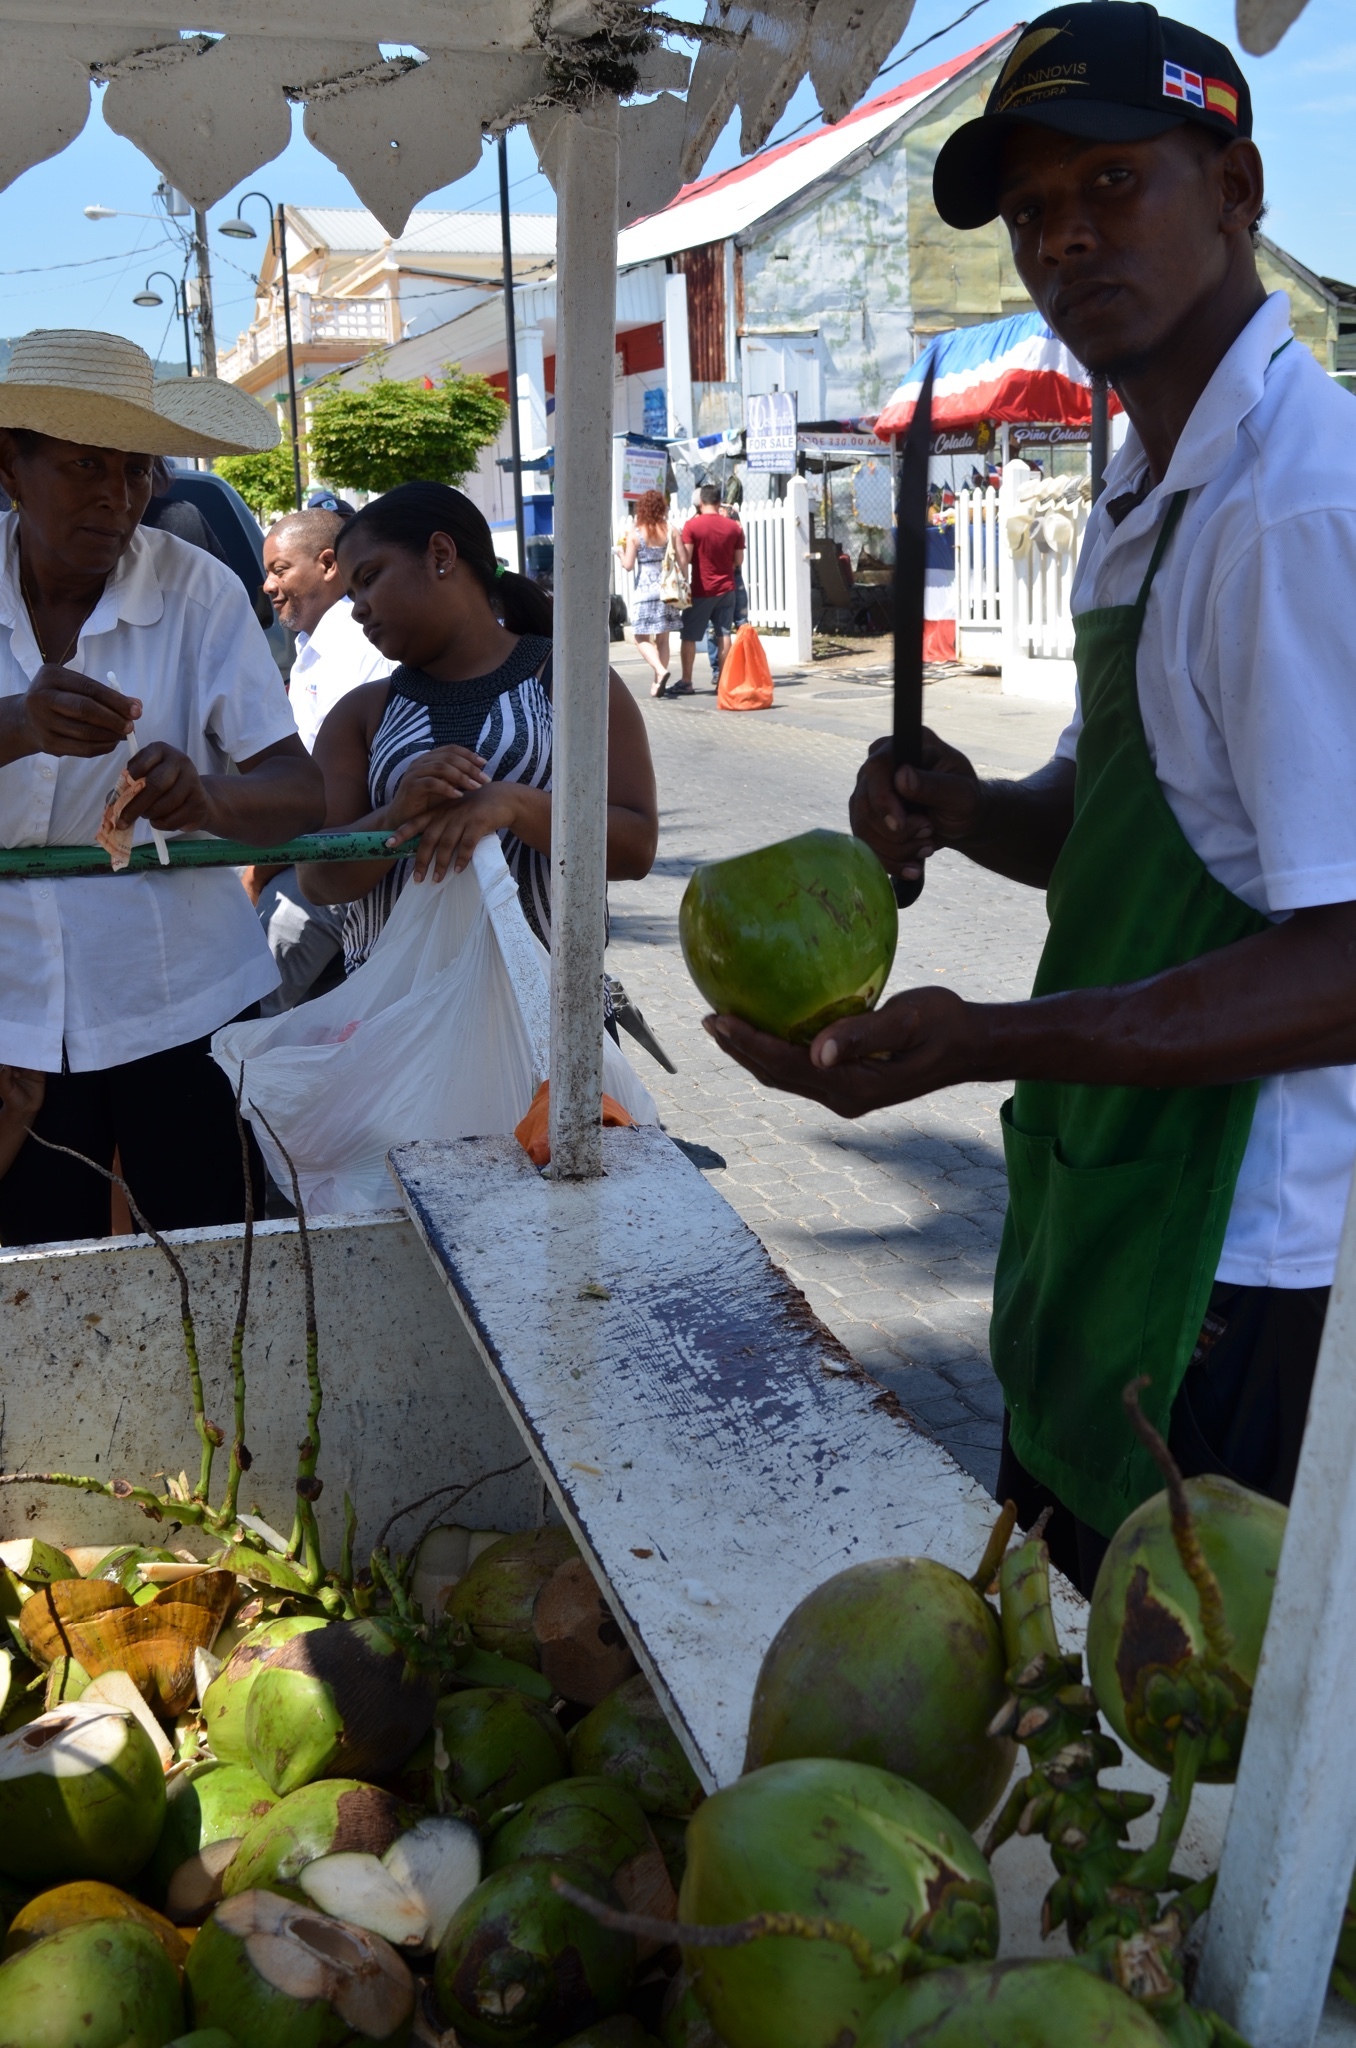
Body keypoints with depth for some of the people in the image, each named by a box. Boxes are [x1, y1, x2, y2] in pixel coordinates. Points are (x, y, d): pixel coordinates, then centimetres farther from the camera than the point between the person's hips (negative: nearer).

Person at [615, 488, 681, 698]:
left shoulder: (635, 534, -5)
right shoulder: (670, 531, 1)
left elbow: (628, 565, -6)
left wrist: (620, 552, 14)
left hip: (645, 589, -3)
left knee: (641, 637, 5)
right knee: (663, 638, 11)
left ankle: (660, 671, -17)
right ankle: (658, 682, 12)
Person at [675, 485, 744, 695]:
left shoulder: (692, 525, -8)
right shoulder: (734, 527, 2)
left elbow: (685, 559, -12)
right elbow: (739, 560, 7)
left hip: (701, 590, -3)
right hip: (726, 588, 3)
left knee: (689, 636, 4)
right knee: (724, 634, 7)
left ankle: (686, 682, 5)